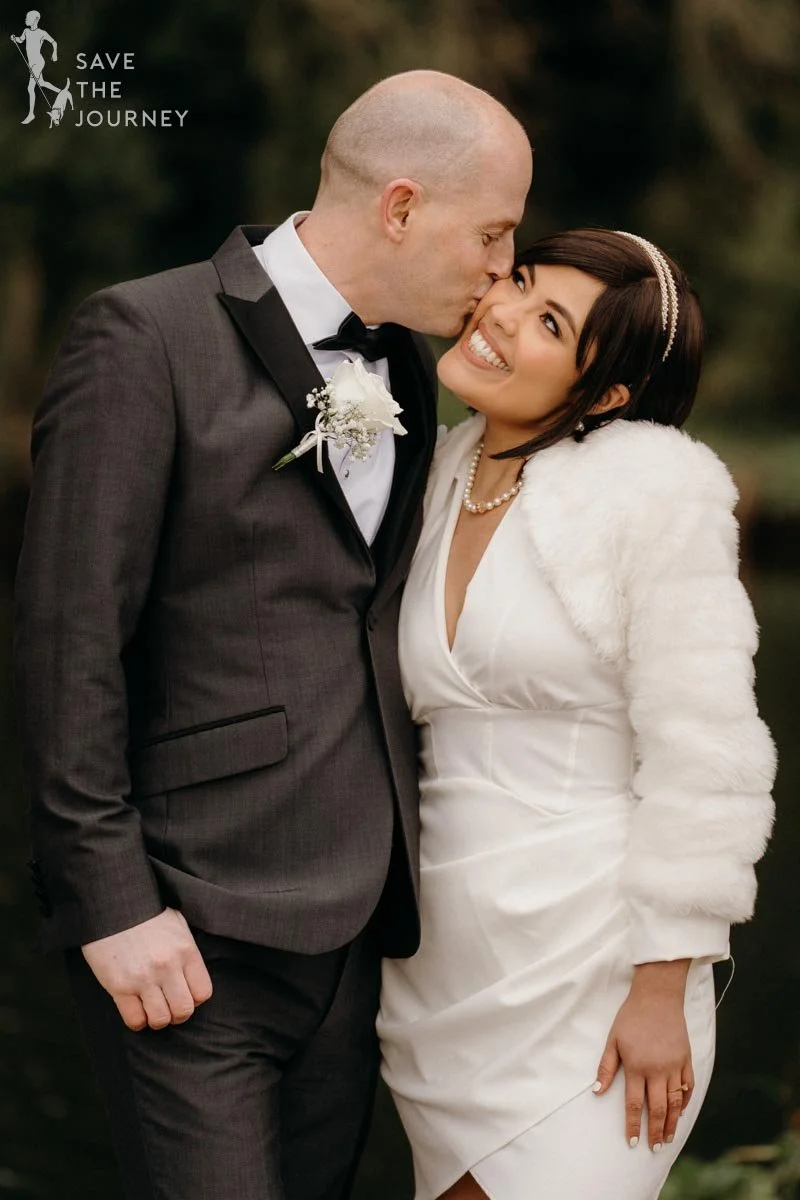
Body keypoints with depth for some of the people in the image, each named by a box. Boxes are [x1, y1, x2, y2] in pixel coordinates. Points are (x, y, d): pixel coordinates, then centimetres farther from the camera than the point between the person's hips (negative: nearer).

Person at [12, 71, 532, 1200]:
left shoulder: (408, 368, 12)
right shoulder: (146, 337, -10)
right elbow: (69, 639, -13)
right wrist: (112, 902, -15)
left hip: (355, 929, 7)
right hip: (196, 931, -7)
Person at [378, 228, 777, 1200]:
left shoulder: (655, 490, -12)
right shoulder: (442, 480, 7)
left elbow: (702, 756, -14)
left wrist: (662, 992, -14)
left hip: (592, 976, -6)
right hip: (441, 971, 6)